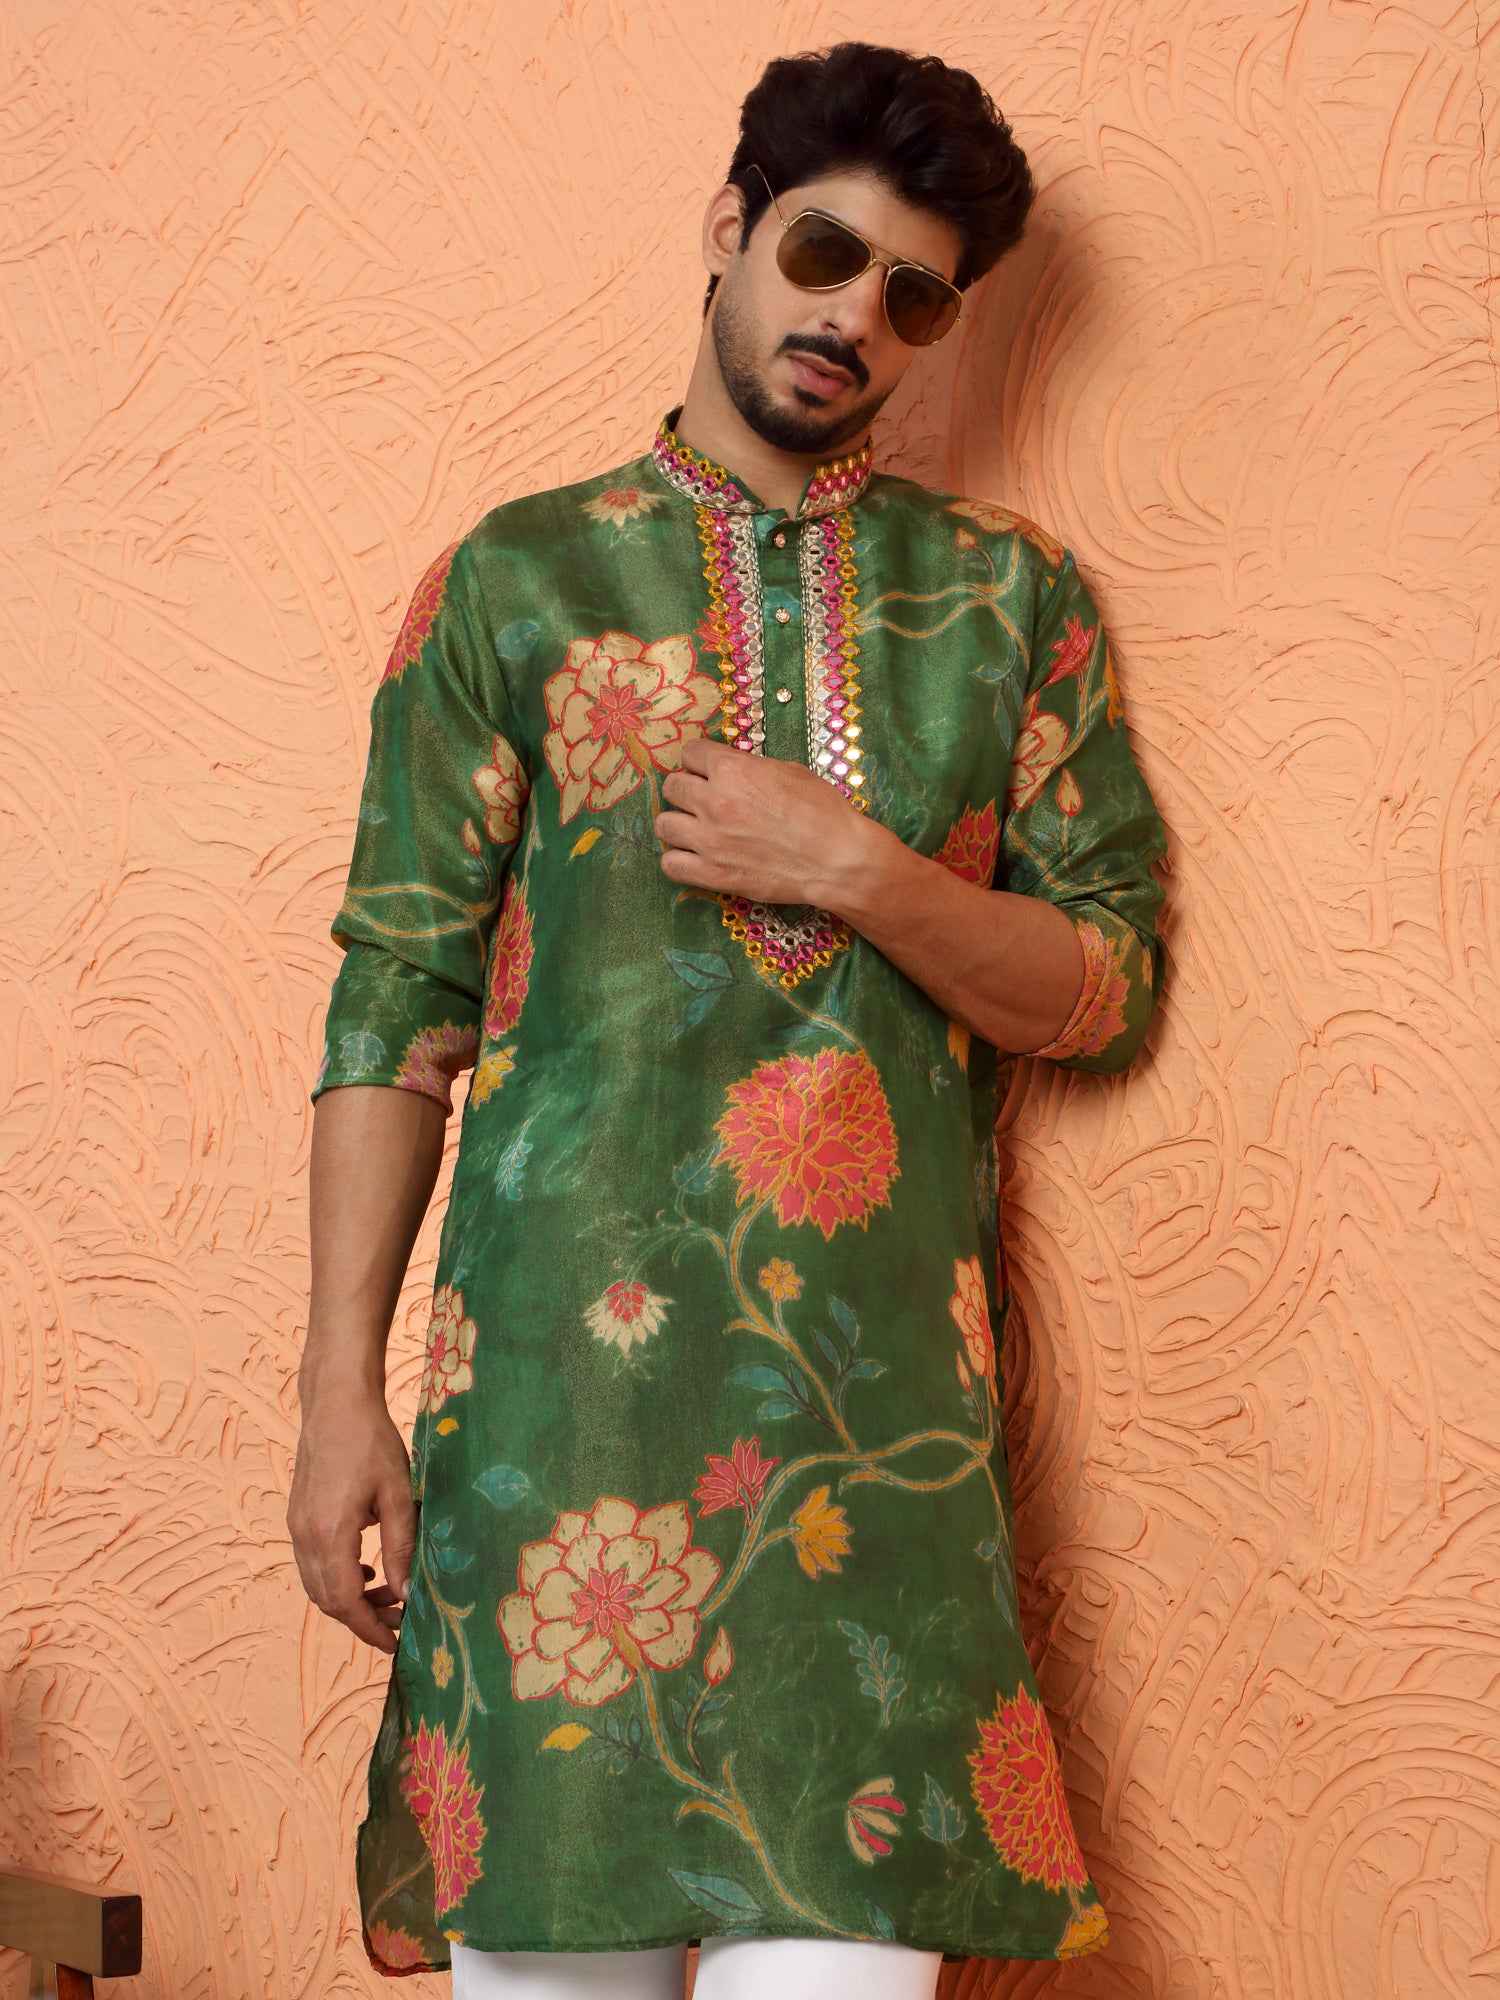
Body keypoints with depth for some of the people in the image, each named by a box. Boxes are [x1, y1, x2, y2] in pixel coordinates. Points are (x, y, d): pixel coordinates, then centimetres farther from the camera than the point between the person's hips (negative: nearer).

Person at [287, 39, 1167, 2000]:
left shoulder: (1013, 600, 13)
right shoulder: (516, 582, 9)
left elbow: (1103, 987, 11)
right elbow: (396, 994, 4)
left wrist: (857, 869, -7)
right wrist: (342, 1388, -2)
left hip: (883, 1388, 1)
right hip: (564, 1347, -1)